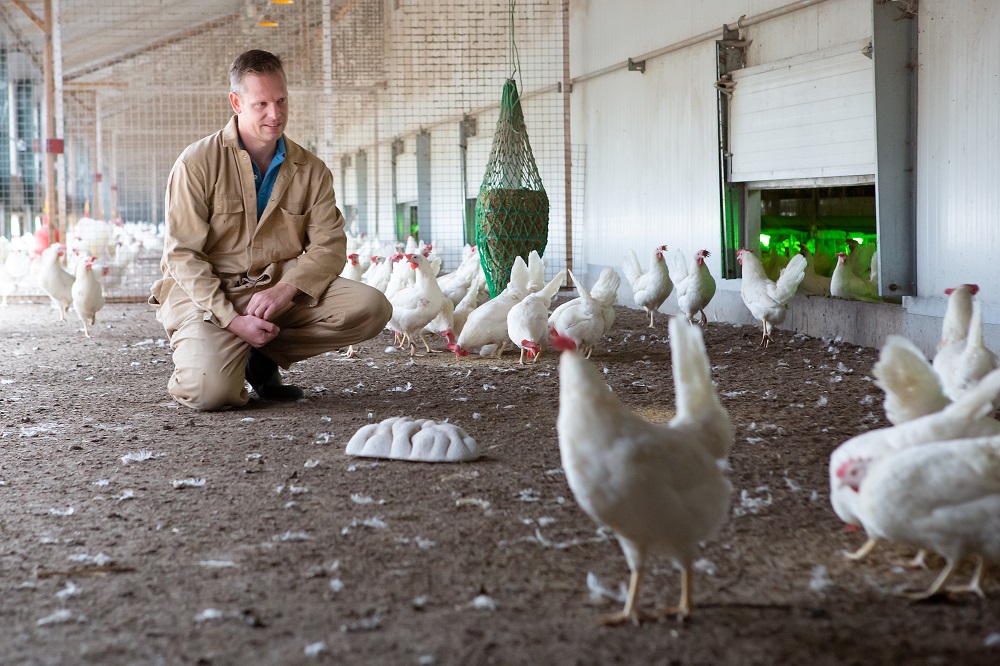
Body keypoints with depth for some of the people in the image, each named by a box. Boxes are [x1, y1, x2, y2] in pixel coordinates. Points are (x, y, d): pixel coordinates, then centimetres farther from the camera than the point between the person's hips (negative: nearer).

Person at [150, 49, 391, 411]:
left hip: (281, 290, 4)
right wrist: (233, 320, -21)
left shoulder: (311, 170, 4)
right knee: (210, 391, -29)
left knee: (371, 308, -18)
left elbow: (329, 246, -2)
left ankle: (265, 357, -2)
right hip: (208, 294, -4)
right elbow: (183, 255, -10)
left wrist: (285, 290, -22)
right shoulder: (197, 162, -7)